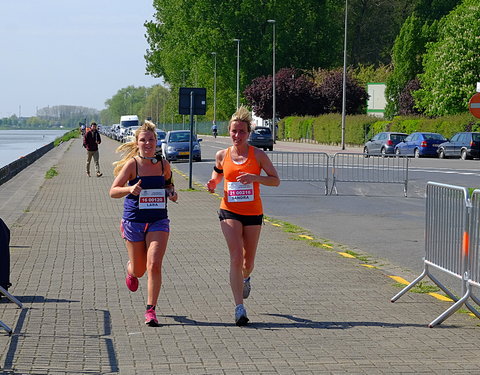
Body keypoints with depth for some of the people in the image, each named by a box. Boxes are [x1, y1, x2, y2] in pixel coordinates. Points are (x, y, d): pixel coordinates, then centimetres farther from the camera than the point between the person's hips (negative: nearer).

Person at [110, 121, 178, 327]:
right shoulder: (132, 164, -8)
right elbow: (113, 191, -12)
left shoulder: (163, 164, 2)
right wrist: (130, 189, -31)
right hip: (134, 220, -1)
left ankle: (151, 310, -5)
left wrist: (171, 192, -1)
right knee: (139, 269, 10)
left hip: (158, 220, 1)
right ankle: (130, 270, 49)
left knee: (154, 265, -15)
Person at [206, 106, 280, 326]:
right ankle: (239, 308, -14)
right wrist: (212, 184, -4)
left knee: (248, 260, 13)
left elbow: (276, 180, -2)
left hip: (253, 213, 0)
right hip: (230, 212, 0)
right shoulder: (222, 156, 1)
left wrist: (255, 177, -19)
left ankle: (245, 278, 51)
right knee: (236, 257, -14)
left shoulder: (258, 155, -4)